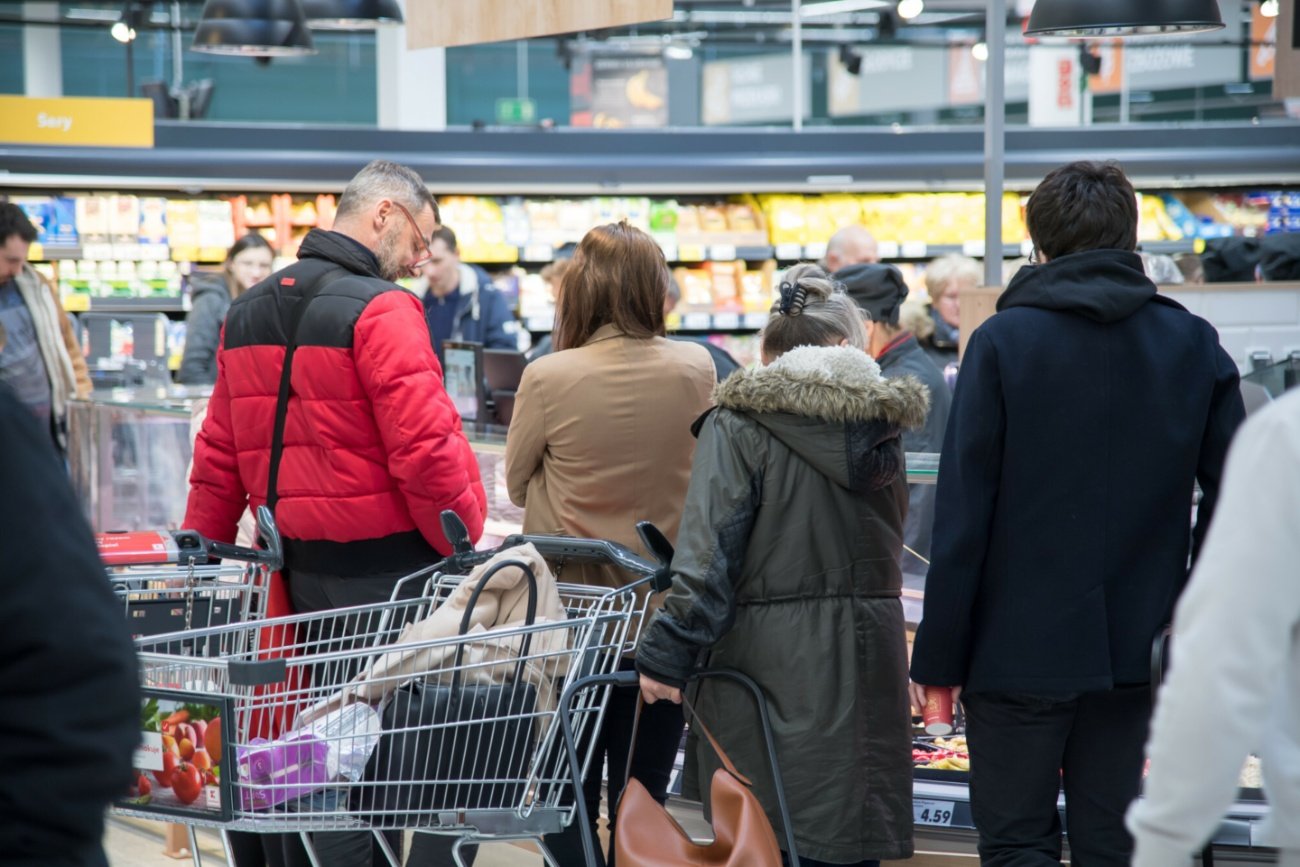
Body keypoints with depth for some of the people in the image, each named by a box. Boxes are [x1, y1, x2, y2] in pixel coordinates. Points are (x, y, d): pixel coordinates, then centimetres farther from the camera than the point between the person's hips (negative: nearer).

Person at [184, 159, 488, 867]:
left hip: (292, 568, 8)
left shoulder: (247, 312, 15)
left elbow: (218, 456, 16)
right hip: (379, 568, -8)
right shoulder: (380, 309, -11)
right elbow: (425, 447, -18)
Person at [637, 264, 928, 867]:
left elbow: (708, 554, -15)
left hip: (769, 660, -4)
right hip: (865, 660, 4)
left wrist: (666, 654, -13)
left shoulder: (740, 427, -8)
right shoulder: (880, 427, 6)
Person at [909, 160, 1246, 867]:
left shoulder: (1003, 341, -7)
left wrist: (938, 657, -5)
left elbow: (962, 517, -10)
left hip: (1020, 650, -3)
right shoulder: (1194, 345, 4)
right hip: (1135, 651, 4)